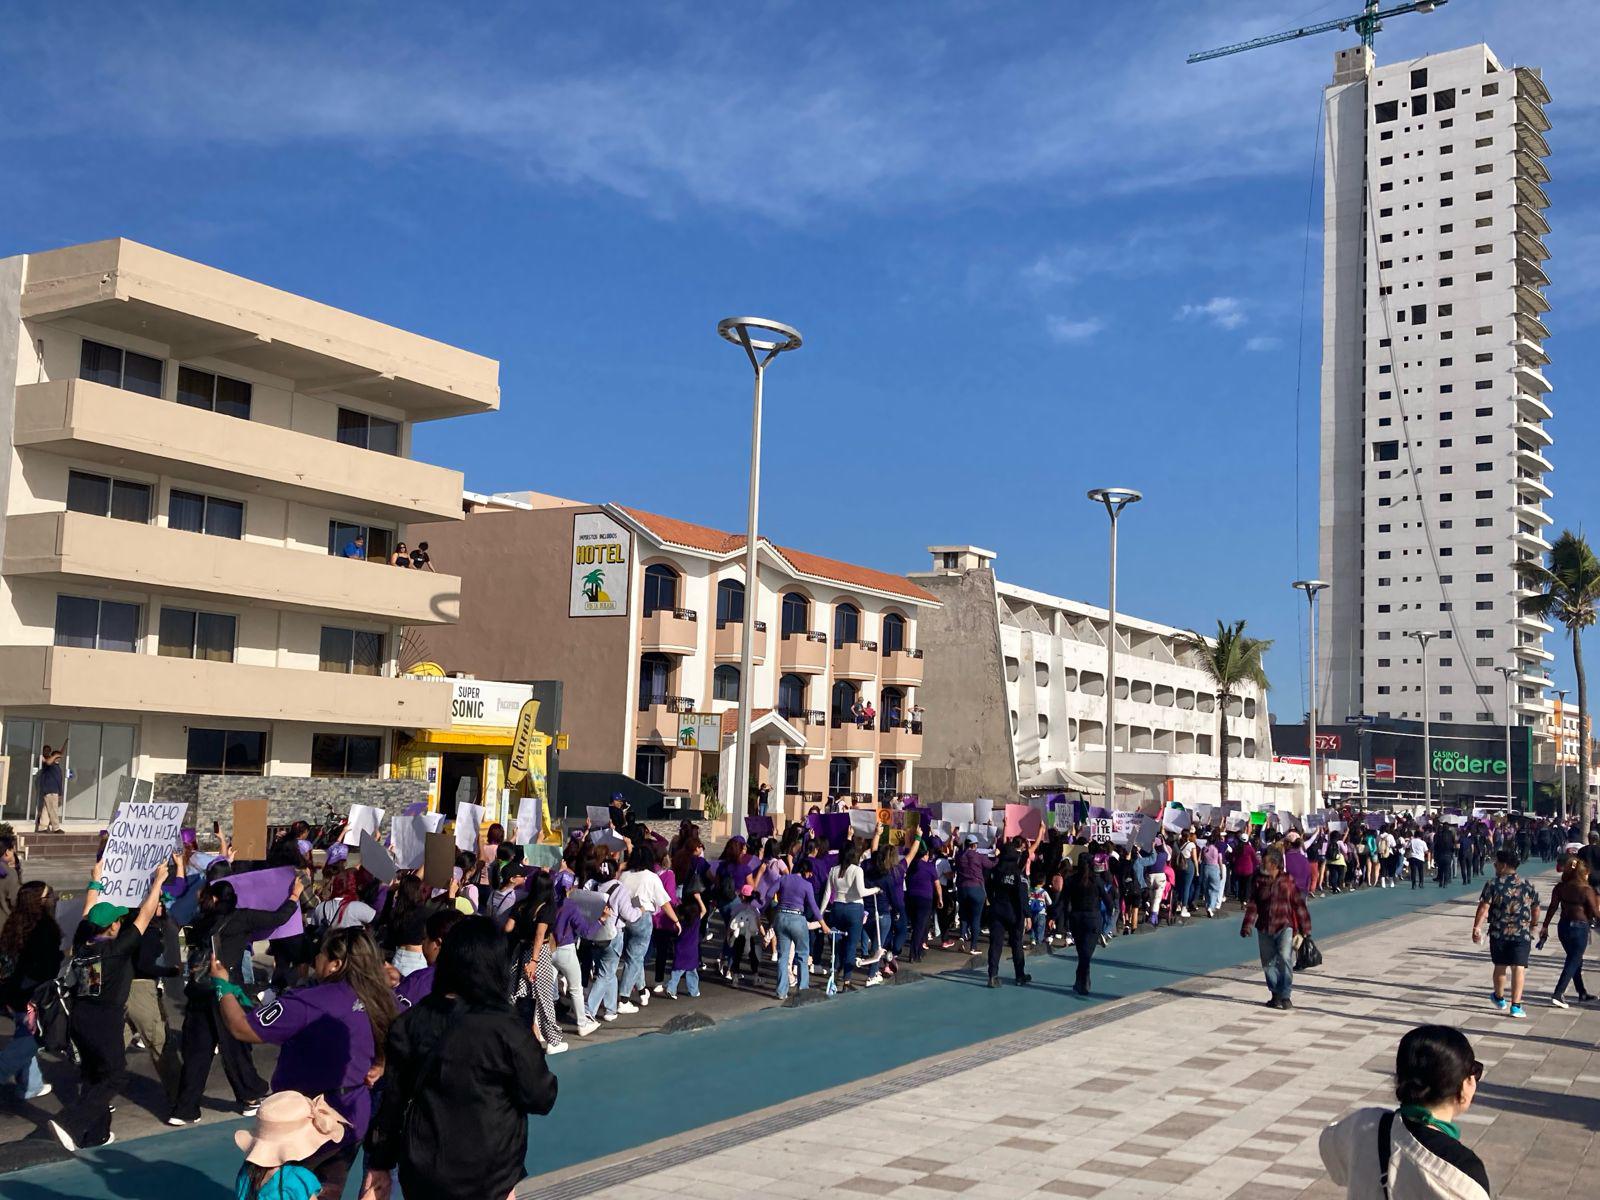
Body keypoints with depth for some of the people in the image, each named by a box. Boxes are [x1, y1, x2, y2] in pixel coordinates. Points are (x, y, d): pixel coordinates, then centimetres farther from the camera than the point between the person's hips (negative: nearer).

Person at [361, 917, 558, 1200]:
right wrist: (531, 1049, 8)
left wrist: (379, 1164, 11)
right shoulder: (508, 1032, -18)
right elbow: (541, 1099, -8)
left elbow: (392, 1100, 2)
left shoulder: (409, 1023, -6)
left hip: (420, 1174, 3)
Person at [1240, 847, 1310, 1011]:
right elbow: (1252, 905, 3)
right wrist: (1247, 926, -4)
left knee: (1285, 958, -17)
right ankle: (1275, 994, 22)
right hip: (1264, 928, 3)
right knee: (1268, 963, 8)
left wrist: (1305, 929, 2)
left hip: (1284, 926, -3)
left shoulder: (1288, 881, -4)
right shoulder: (1258, 881, 2)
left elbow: (1299, 904, 1)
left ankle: (1285, 995, -8)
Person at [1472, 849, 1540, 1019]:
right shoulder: (1528, 885, 3)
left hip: (1498, 933, -1)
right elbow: (1536, 911, 12)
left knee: (1500, 966, 15)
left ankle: (1499, 998, 33)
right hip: (1522, 934, 1)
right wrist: (1531, 927, 27)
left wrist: (1477, 927, -12)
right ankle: (1516, 1005, -6)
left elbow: (1483, 908, -14)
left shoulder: (1493, 884, -7)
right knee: (1518, 967, 0)